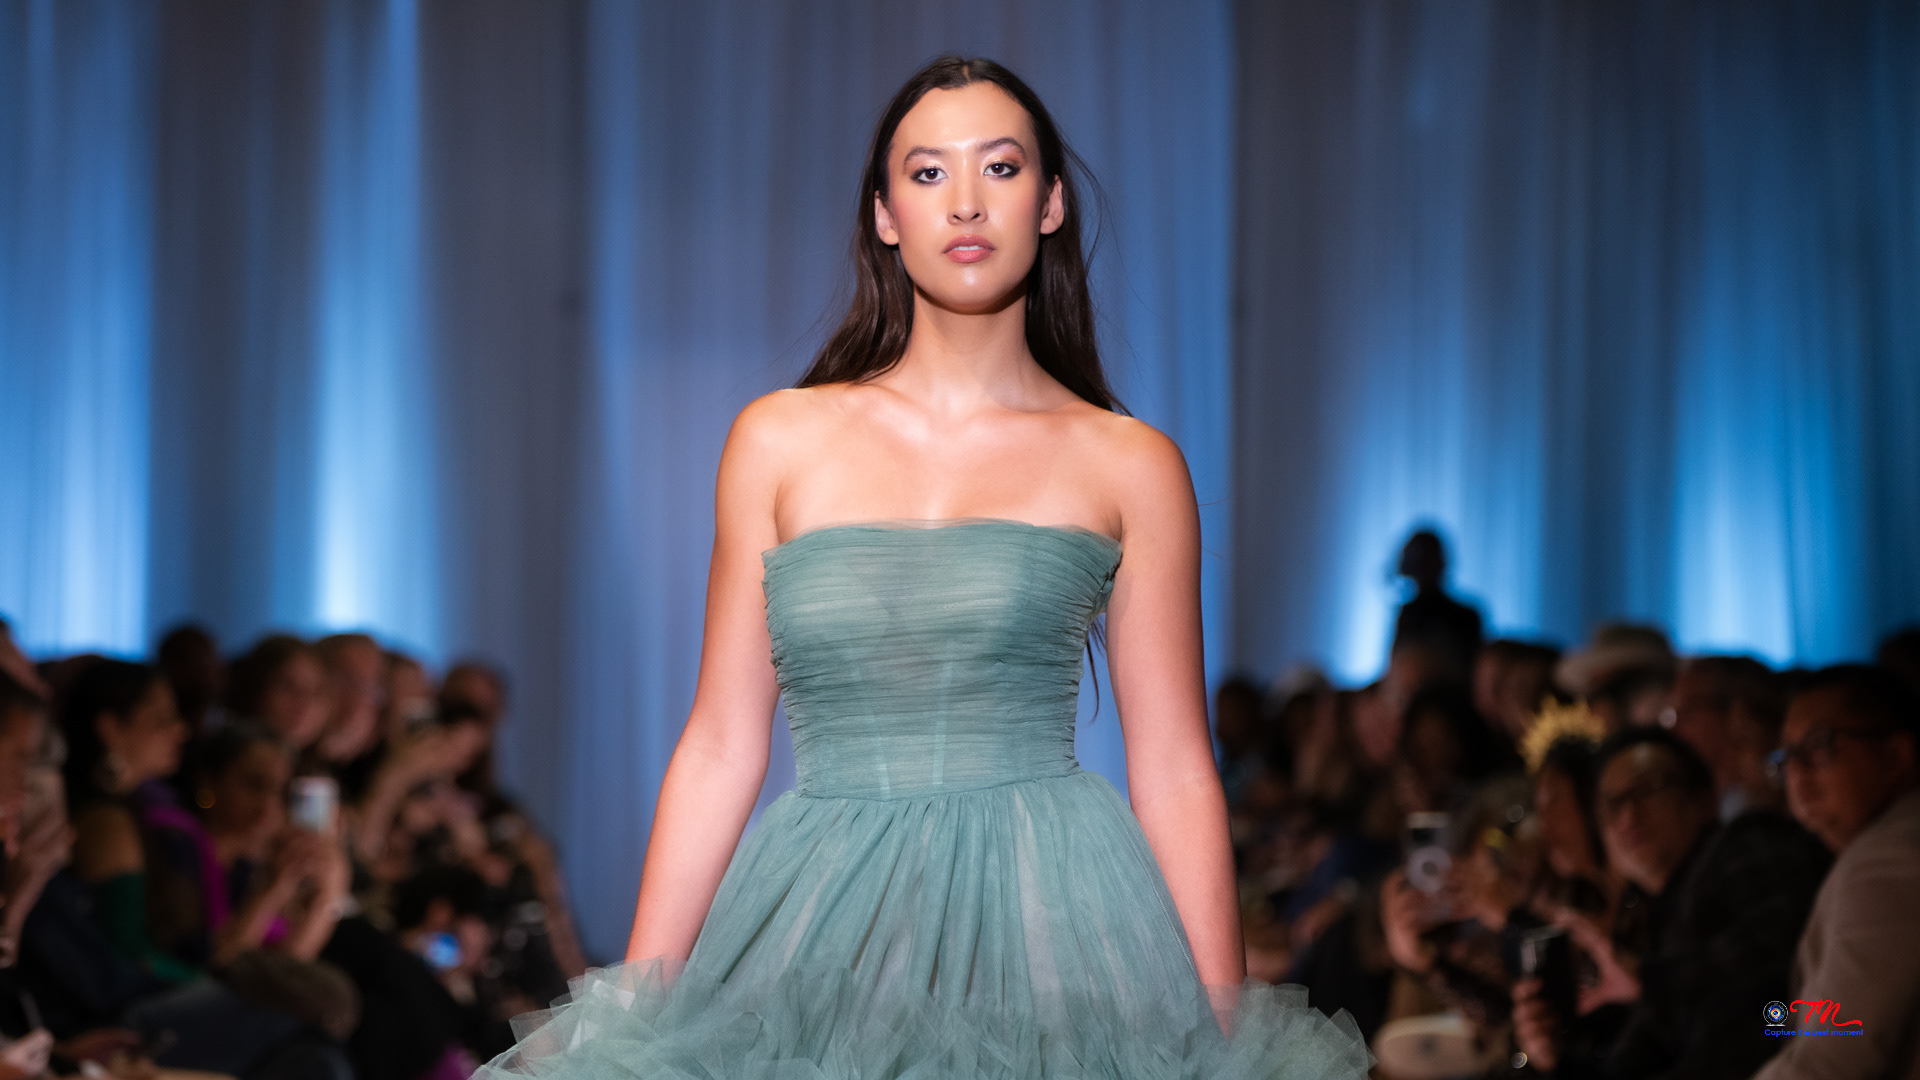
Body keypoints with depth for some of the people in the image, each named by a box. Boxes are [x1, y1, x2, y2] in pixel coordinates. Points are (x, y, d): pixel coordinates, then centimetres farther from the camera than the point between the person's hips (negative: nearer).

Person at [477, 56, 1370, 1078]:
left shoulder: (1128, 467, 4)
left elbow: (1173, 771, 4)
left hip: (1050, 917, -1)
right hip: (819, 935, 1)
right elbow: (719, 749, 7)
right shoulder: (778, 441, 6)